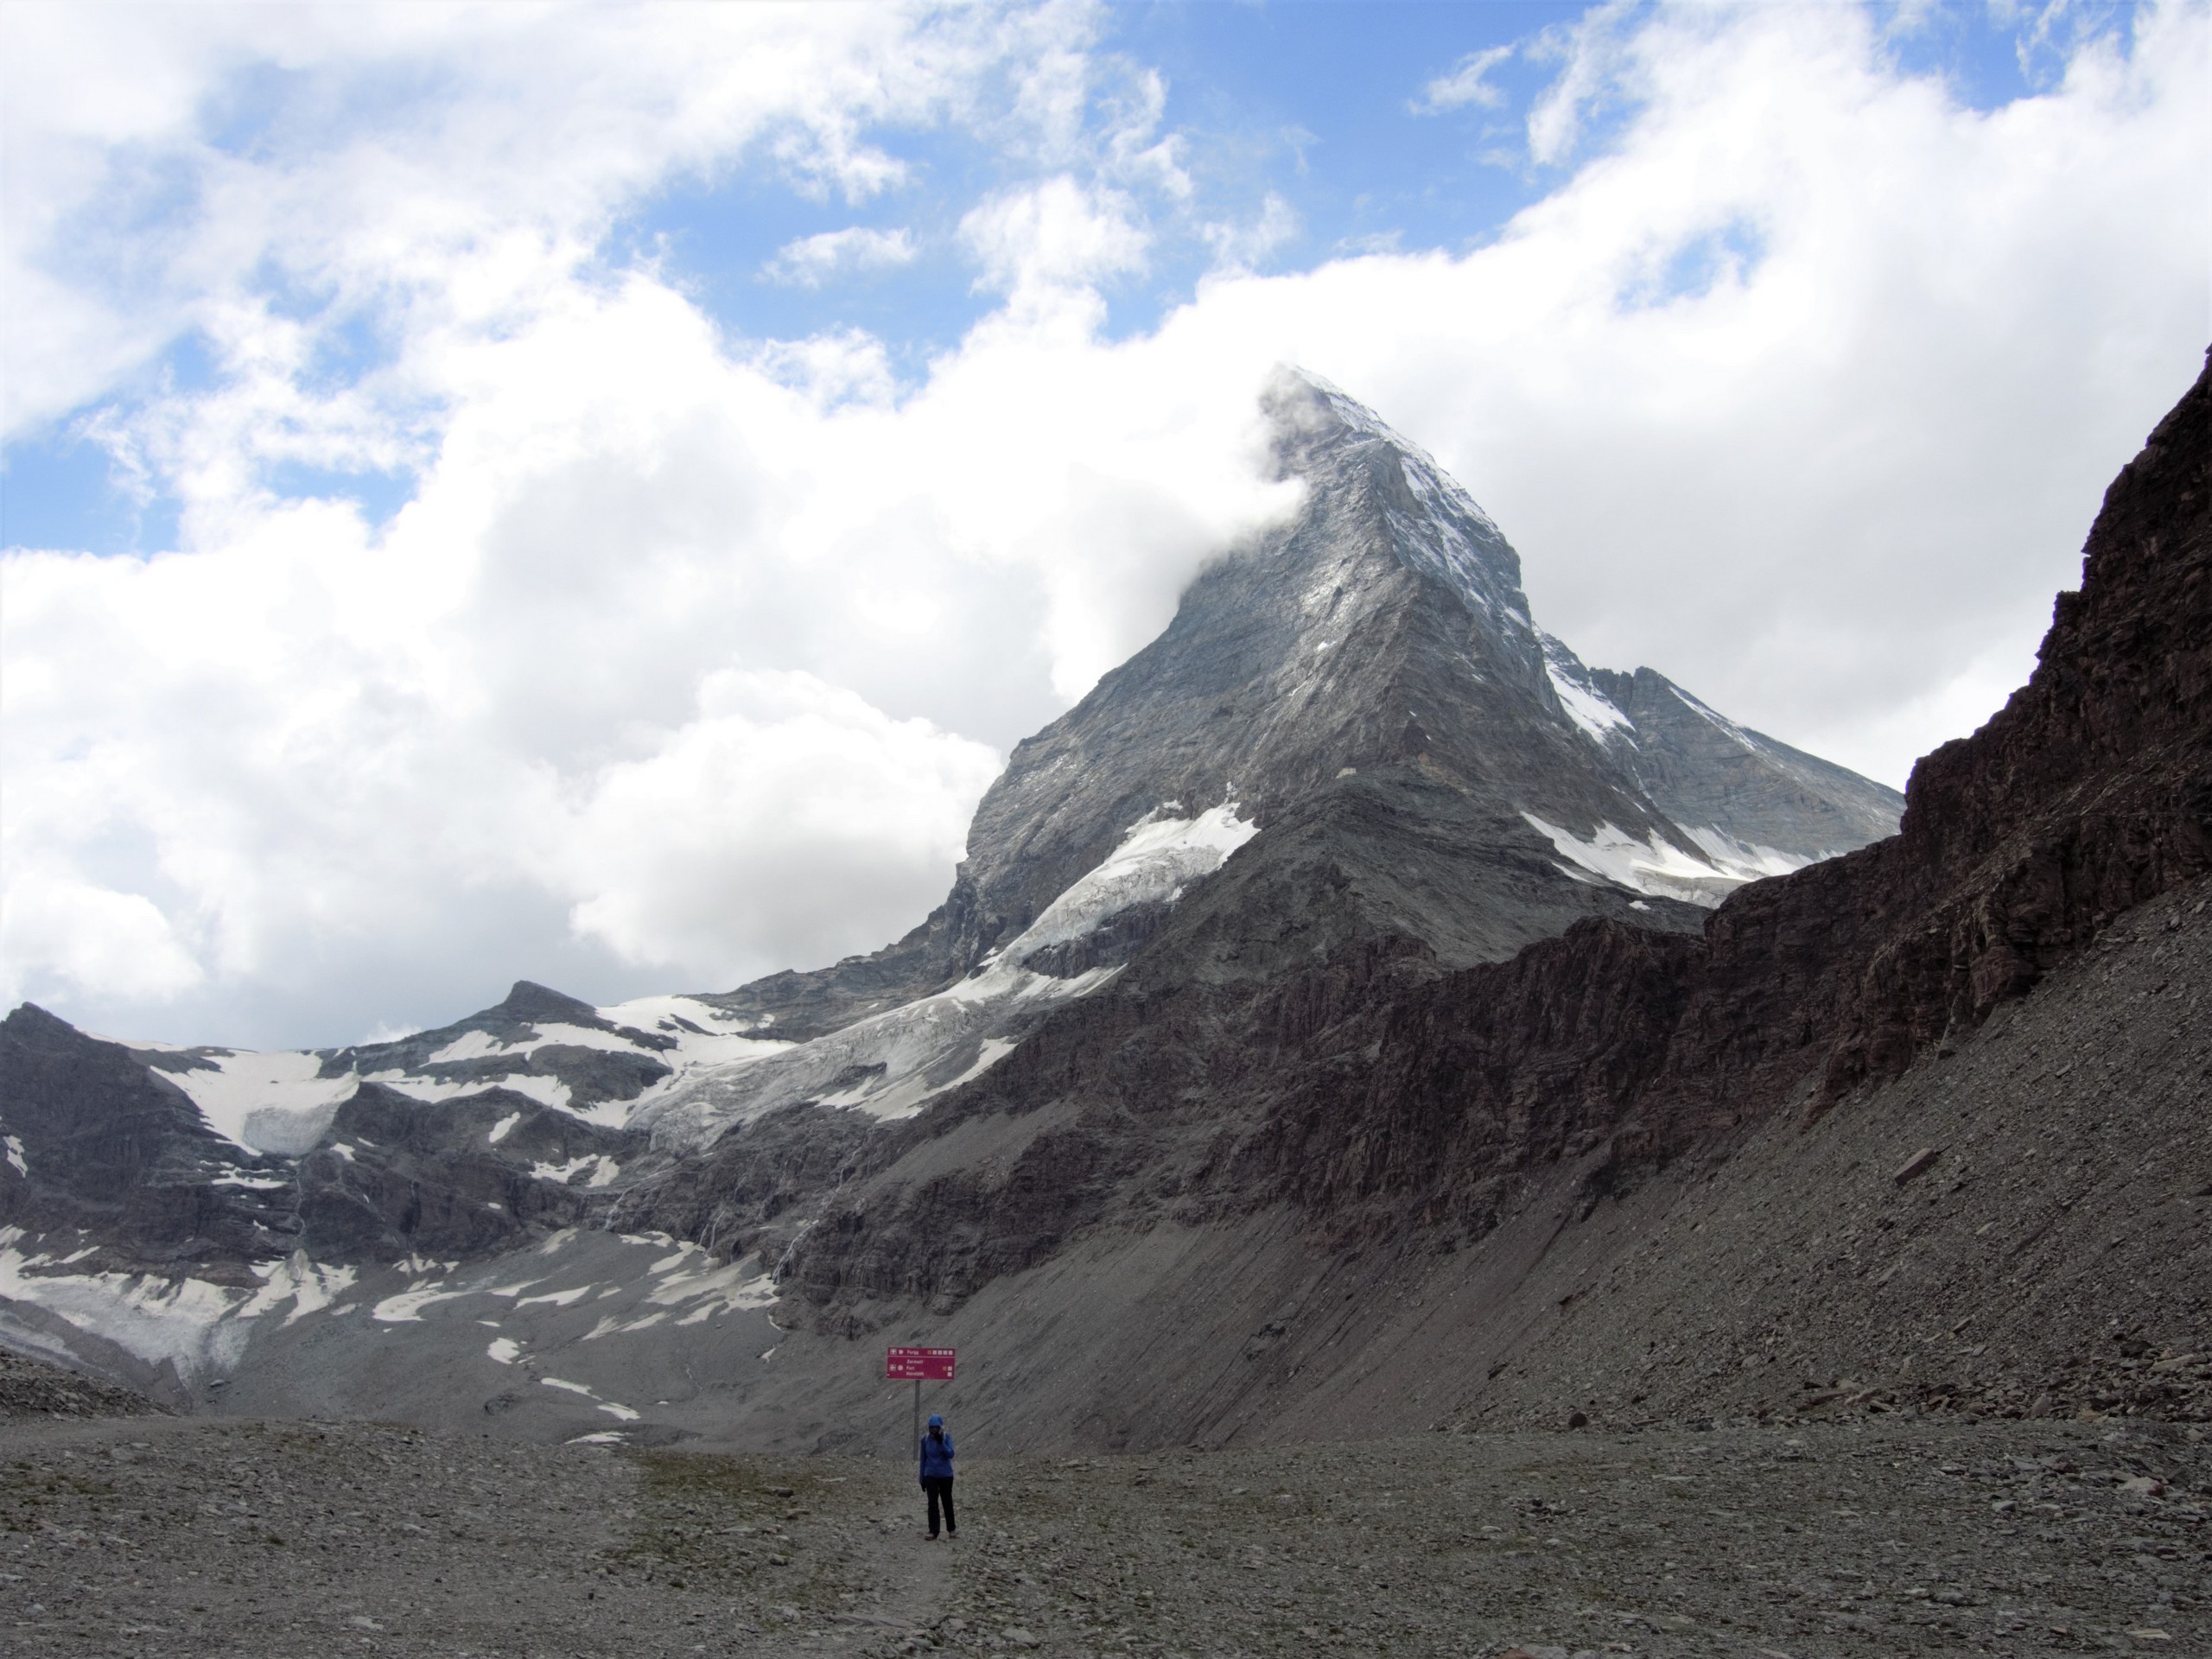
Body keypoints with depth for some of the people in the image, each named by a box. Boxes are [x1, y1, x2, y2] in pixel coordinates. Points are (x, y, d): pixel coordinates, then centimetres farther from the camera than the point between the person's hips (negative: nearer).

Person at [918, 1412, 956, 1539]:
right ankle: (933, 1531, 0)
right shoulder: (925, 1439, -3)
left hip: (946, 1475, -1)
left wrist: (941, 1442, -28)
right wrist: (922, 1478, 6)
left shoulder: (946, 1437, -8)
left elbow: (950, 1454, -18)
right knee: (932, 1503, -5)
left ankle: (951, 1529, 24)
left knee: (947, 1502, 9)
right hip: (930, 1476, 1)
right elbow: (923, 1459, 4)